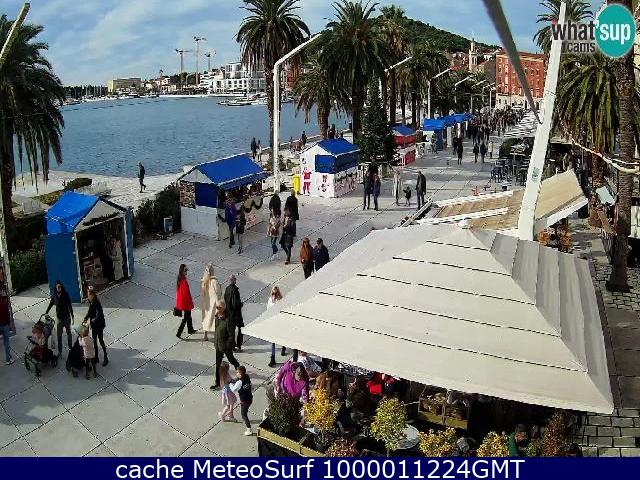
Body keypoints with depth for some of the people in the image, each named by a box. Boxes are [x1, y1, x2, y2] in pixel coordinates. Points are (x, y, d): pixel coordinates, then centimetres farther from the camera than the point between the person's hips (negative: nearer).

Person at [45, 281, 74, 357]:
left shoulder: (66, 295, -12)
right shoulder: (54, 296, -5)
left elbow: (70, 306, -8)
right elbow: (50, 304, 12)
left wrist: (72, 316, -8)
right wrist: (46, 313, 16)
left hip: (66, 317, -2)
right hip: (59, 317, 2)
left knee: (68, 333, 15)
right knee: (59, 335, 0)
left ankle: (70, 347, 31)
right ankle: (59, 351, 8)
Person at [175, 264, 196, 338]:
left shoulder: (179, 280, 0)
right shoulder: (184, 281, -27)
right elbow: (187, 293, -22)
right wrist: (191, 302, -12)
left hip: (181, 301, 9)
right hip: (186, 302, -9)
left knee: (188, 316, 24)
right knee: (185, 318, 2)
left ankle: (190, 330, 38)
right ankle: (179, 333, 3)